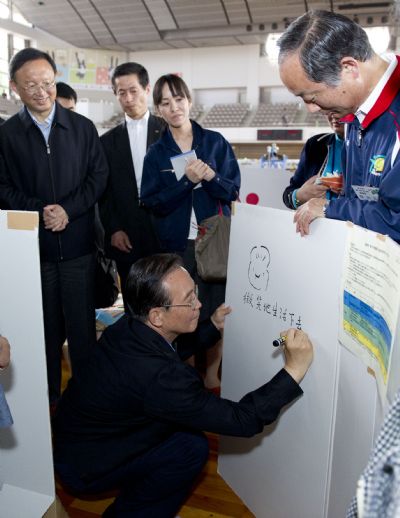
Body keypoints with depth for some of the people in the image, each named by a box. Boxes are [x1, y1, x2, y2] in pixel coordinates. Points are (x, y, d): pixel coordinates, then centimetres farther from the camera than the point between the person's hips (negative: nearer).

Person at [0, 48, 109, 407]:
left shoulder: (82, 127, 4)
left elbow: (99, 176, 1)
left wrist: (67, 209, -12)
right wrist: (40, 211, -15)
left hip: (78, 244, 0)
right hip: (31, 245, 0)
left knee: (82, 323, 9)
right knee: (44, 326, 12)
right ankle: (48, 397, 30)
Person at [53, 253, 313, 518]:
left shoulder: (129, 327, -13)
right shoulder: (155, 376, -38)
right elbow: (242, 420, -31)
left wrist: (214, 327, 3)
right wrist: (293, 370, -30)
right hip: (84, 467, -8)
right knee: (192, 447, -16)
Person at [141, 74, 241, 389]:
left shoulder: (216, 142, 4)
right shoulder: (156, 153, 4)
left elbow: (232, 190, 1)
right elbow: (153, 203, -5)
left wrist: (211, 176, -18)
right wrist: (188, 181, -17)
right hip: (176, 243, 0)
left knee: (217, 309, 5)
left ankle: (212, 374, 24)